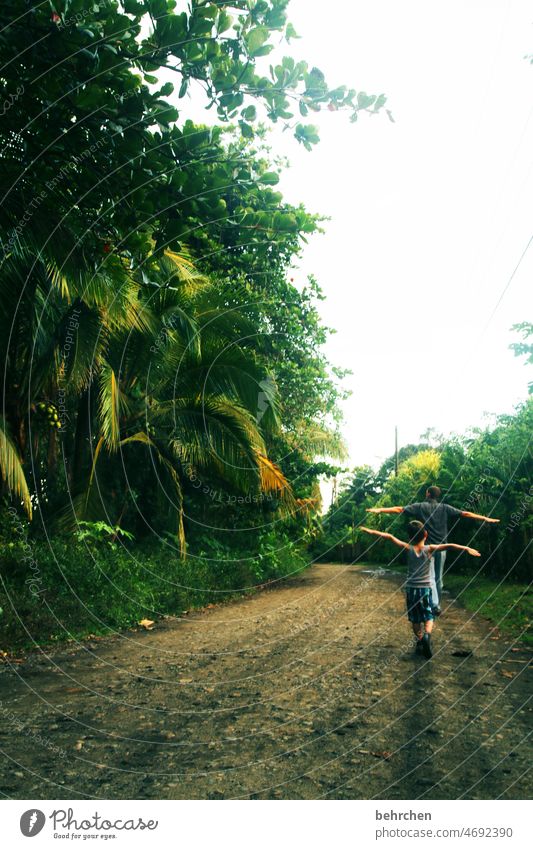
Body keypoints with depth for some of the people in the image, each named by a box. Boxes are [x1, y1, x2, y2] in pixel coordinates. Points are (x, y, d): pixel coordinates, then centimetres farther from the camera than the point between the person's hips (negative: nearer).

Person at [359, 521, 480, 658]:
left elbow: (390, 537, -9)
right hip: (425, 589, -1)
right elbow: (448, 546, -22)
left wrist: (371, 531, -7)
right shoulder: (430, 549, -9)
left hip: (411, 589, 1)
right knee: (429, 617, 7)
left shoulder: (408, 549, -6)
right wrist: (466, 548, -27)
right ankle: (427, 634, -20)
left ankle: (419, 642, 18)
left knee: (415, 619, 15)